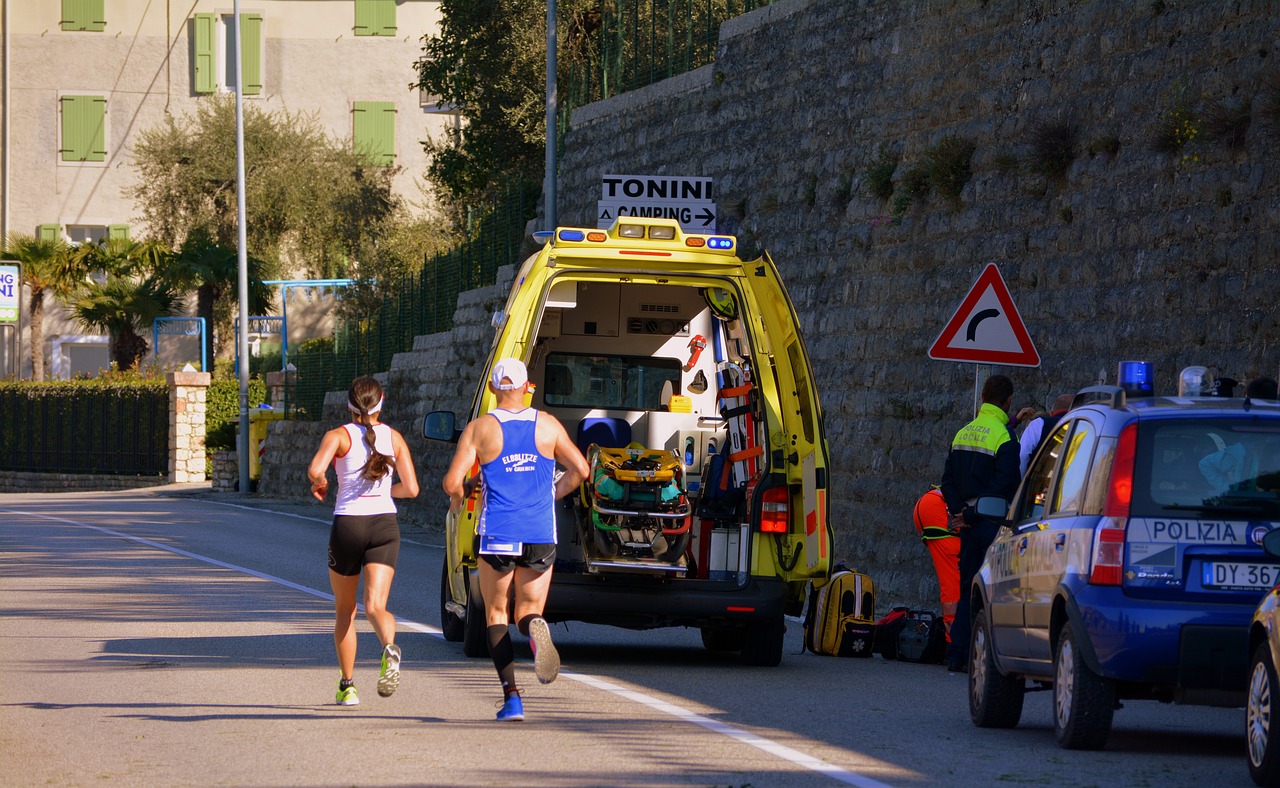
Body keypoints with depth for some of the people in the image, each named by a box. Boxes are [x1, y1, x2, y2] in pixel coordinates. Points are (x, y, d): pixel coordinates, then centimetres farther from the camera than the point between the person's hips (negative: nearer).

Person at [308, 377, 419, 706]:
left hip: (347, 524, -1)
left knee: (345, 610, 15)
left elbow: (315, 470, -20)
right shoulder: (394, 437, 7)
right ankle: (389, 647, -42)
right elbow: (411, 489, 3)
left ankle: (347, 685, 18)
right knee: (375, 606, -9)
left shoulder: (339, 436, -2)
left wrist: (319, 483, 3)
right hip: (384, 524, 1)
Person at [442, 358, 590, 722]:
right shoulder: (548, 425, 6)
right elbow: (580, 469, 8)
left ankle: (511, 694, -3)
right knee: (528, 611, 11)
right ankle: (535, 629, -30)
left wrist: (459, 498, 16)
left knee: (496, 615, 13)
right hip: (541, 535, 2)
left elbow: (452, 482, -7)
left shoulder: (480, 428, -1)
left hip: (498, 535, -2)